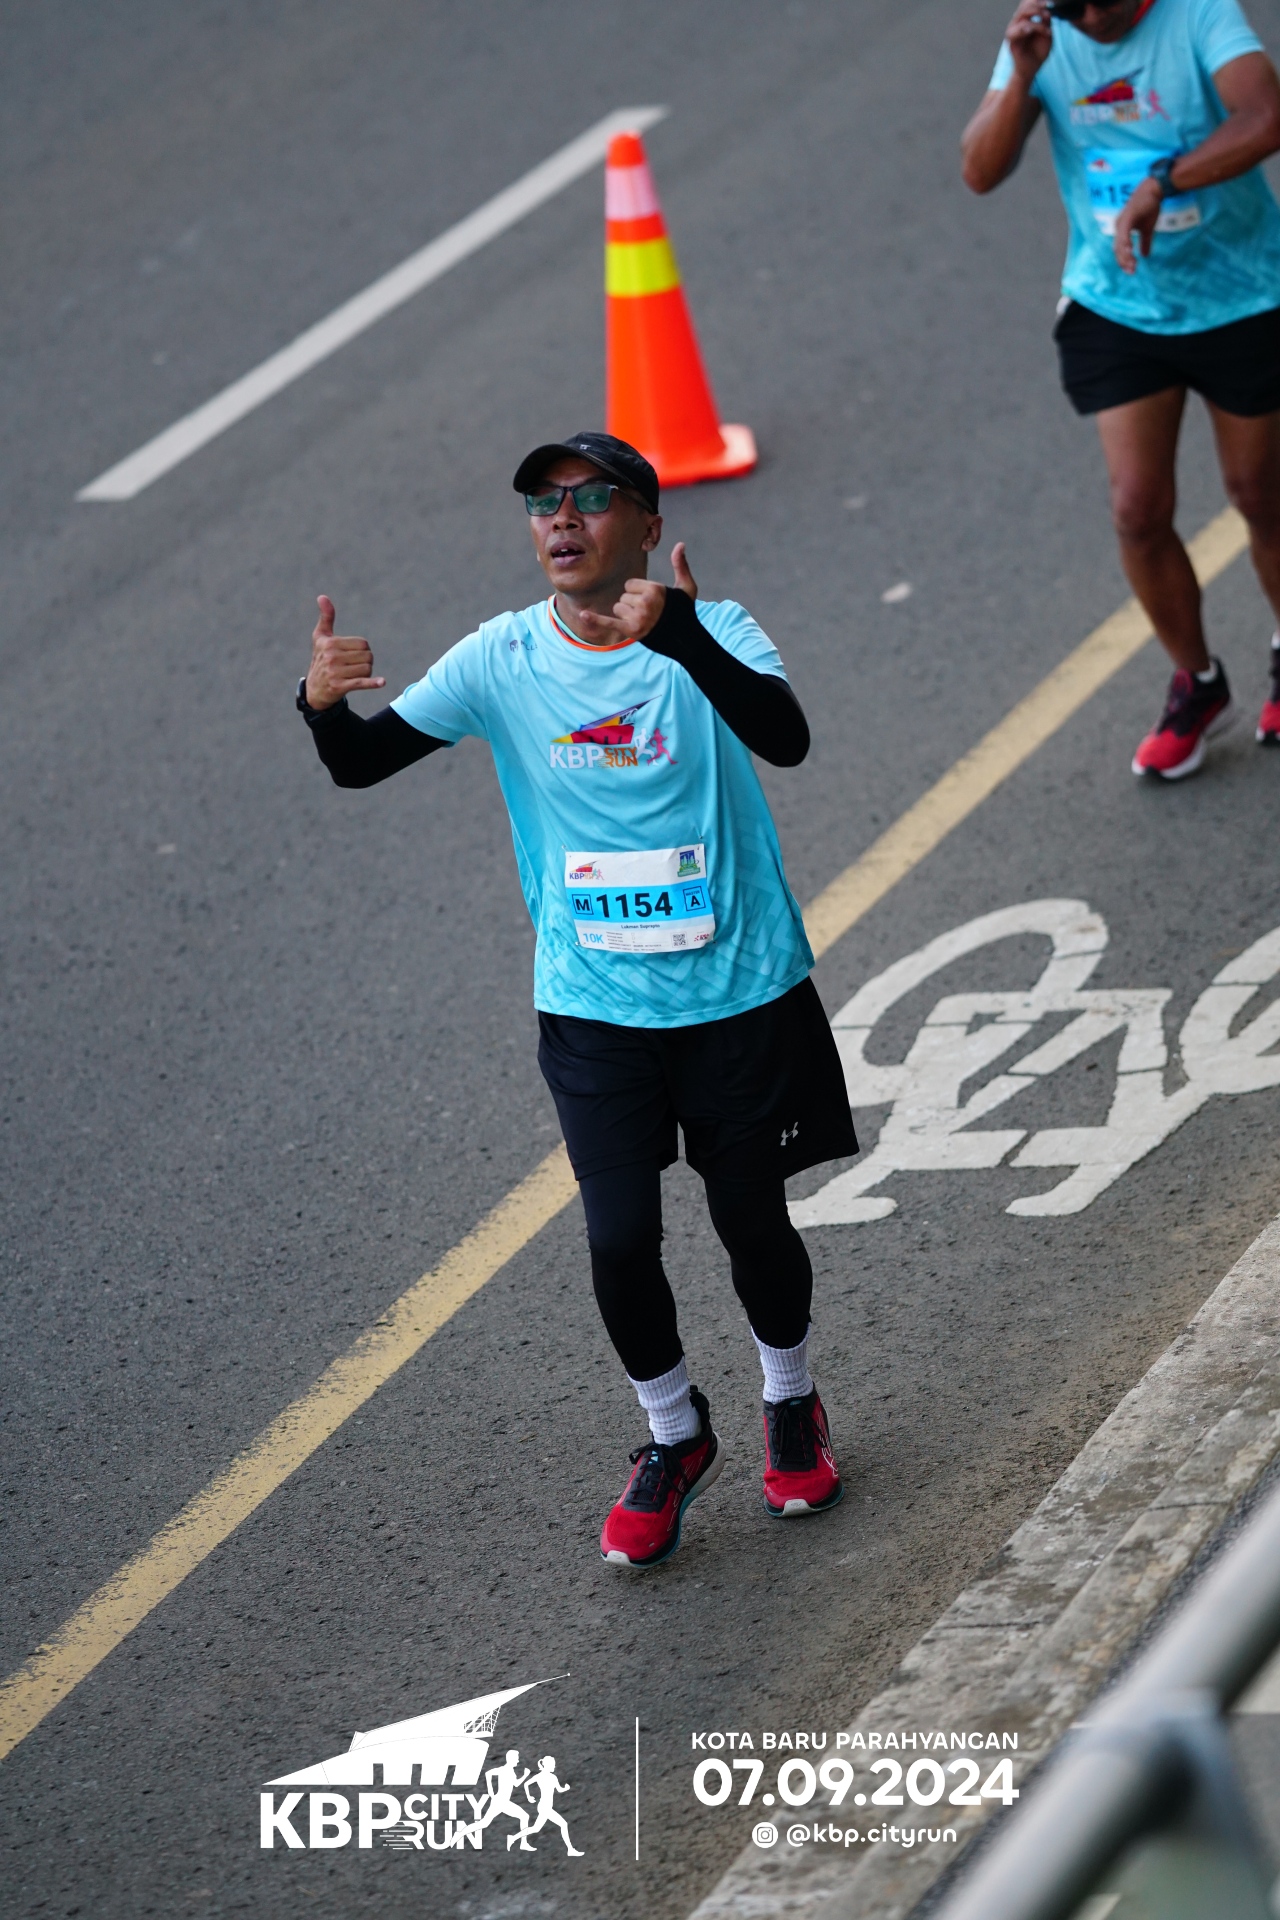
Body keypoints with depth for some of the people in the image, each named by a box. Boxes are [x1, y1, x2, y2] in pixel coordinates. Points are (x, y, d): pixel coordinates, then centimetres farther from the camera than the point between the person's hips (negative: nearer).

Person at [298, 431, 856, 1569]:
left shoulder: (710, 633, -13)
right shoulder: (500, 661, -5)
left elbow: (786, 739, -32)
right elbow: (362, 764, -6)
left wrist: (679, 638, -48)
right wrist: (323, 706, -30)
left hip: (742, 994, -1)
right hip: (594, 1007, 2)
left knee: (752, 1222, 11)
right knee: (620, 1242, -4)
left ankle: (793, 1408, 40)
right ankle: (676, 1439, 23)